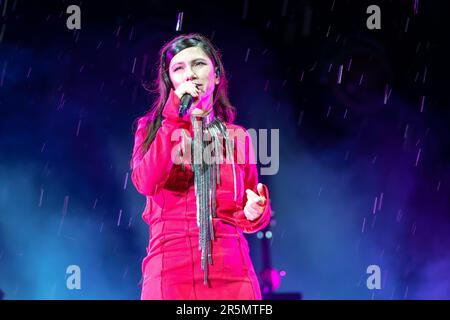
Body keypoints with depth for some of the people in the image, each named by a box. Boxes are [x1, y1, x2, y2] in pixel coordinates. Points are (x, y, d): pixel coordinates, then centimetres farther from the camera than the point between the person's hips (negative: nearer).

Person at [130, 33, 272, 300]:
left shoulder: (238, 137, 11)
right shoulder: (152, 128, 8)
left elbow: (248, 214, 14)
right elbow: (145, 183, -12)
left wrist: (254, 213, -9)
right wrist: (174, 118, -13)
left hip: (231, 271, 2)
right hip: (170, 269, -1)